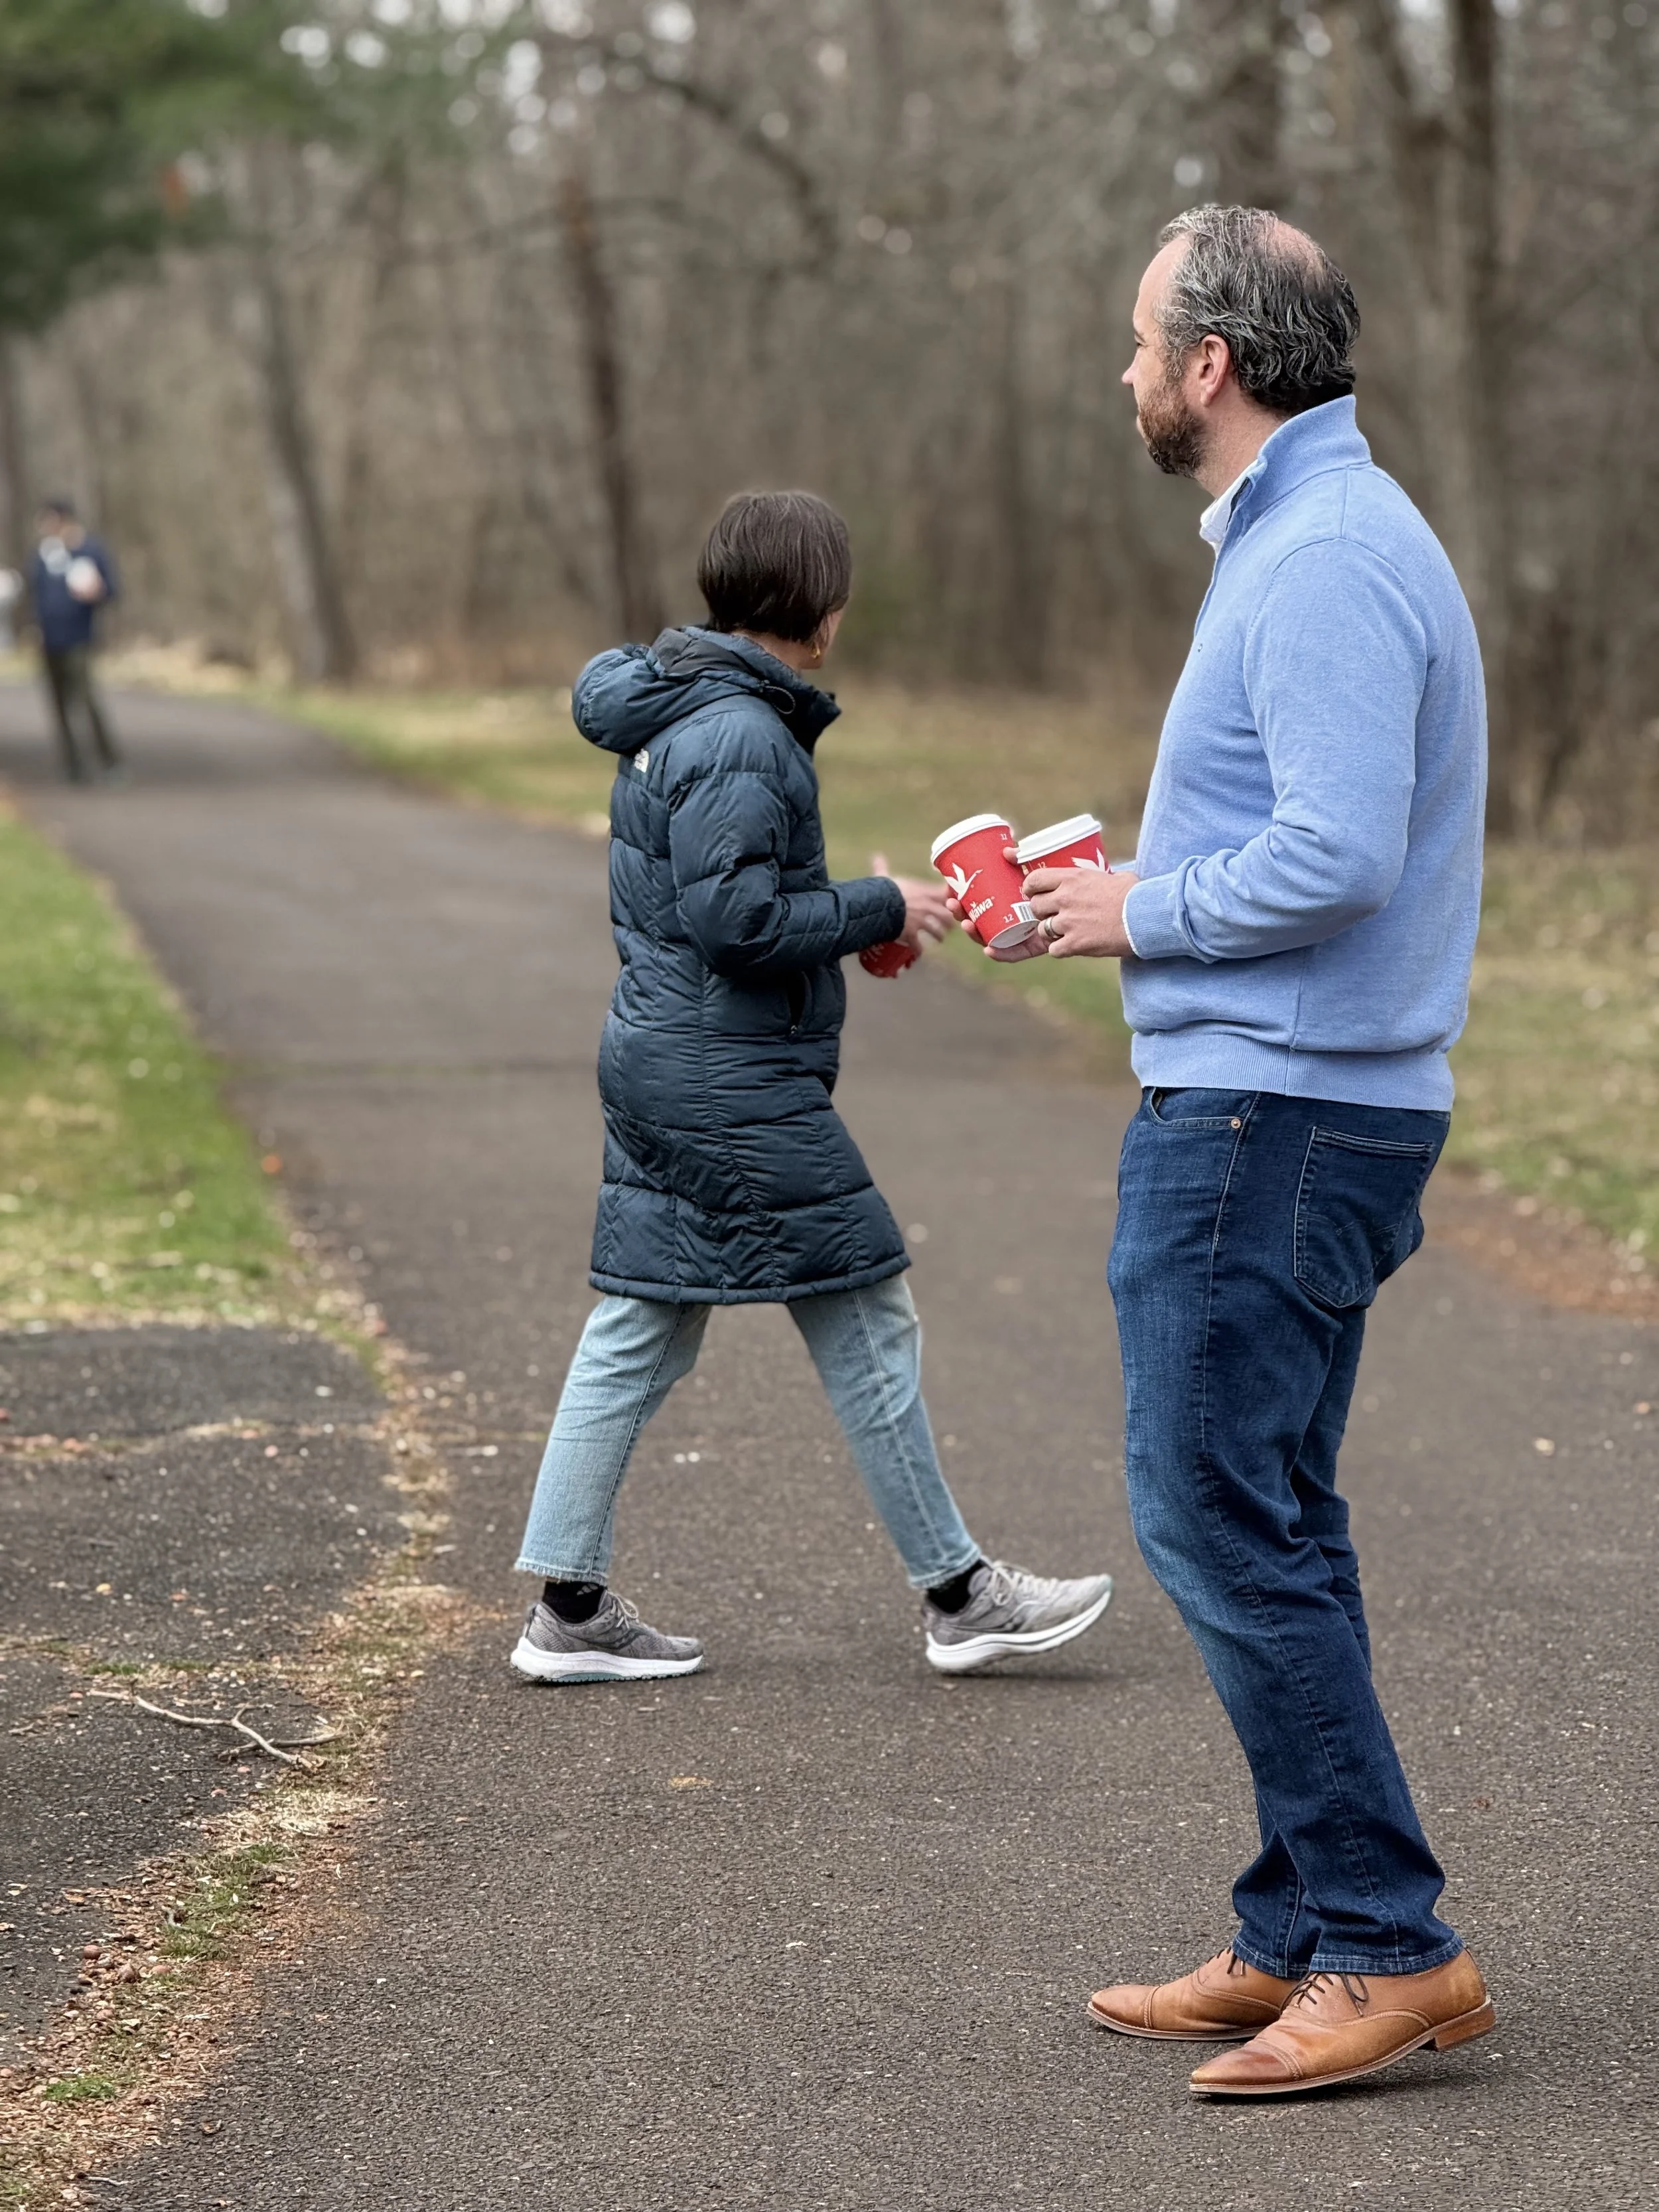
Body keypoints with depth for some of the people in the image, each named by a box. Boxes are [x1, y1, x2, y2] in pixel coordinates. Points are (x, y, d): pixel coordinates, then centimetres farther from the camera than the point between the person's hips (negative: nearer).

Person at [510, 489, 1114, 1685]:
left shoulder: (679, 714, 12)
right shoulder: (741, 738, -19)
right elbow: (733, 915, -23)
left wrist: (850, 912, 15)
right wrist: (878, 910, -12)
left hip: (659, 1060, 10)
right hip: (737, 1090, -10)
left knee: (639, 1334, 11)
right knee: (868, 1326, 0)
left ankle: (568, 1607, 13)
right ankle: (958, 1592, 10)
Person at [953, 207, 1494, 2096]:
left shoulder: (1323, 563, -17)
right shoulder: (1311, 535, 17)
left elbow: (1340, 857, -26)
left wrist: (1143, 913, -12)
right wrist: (1135, 889, 14)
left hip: (1268, 1122, -11)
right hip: (1296, 1107, 11)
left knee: (1221, 1521, -9)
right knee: (1263, 1530, 13)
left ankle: (1390, 1945, -5)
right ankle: (1300, 1938, 19)